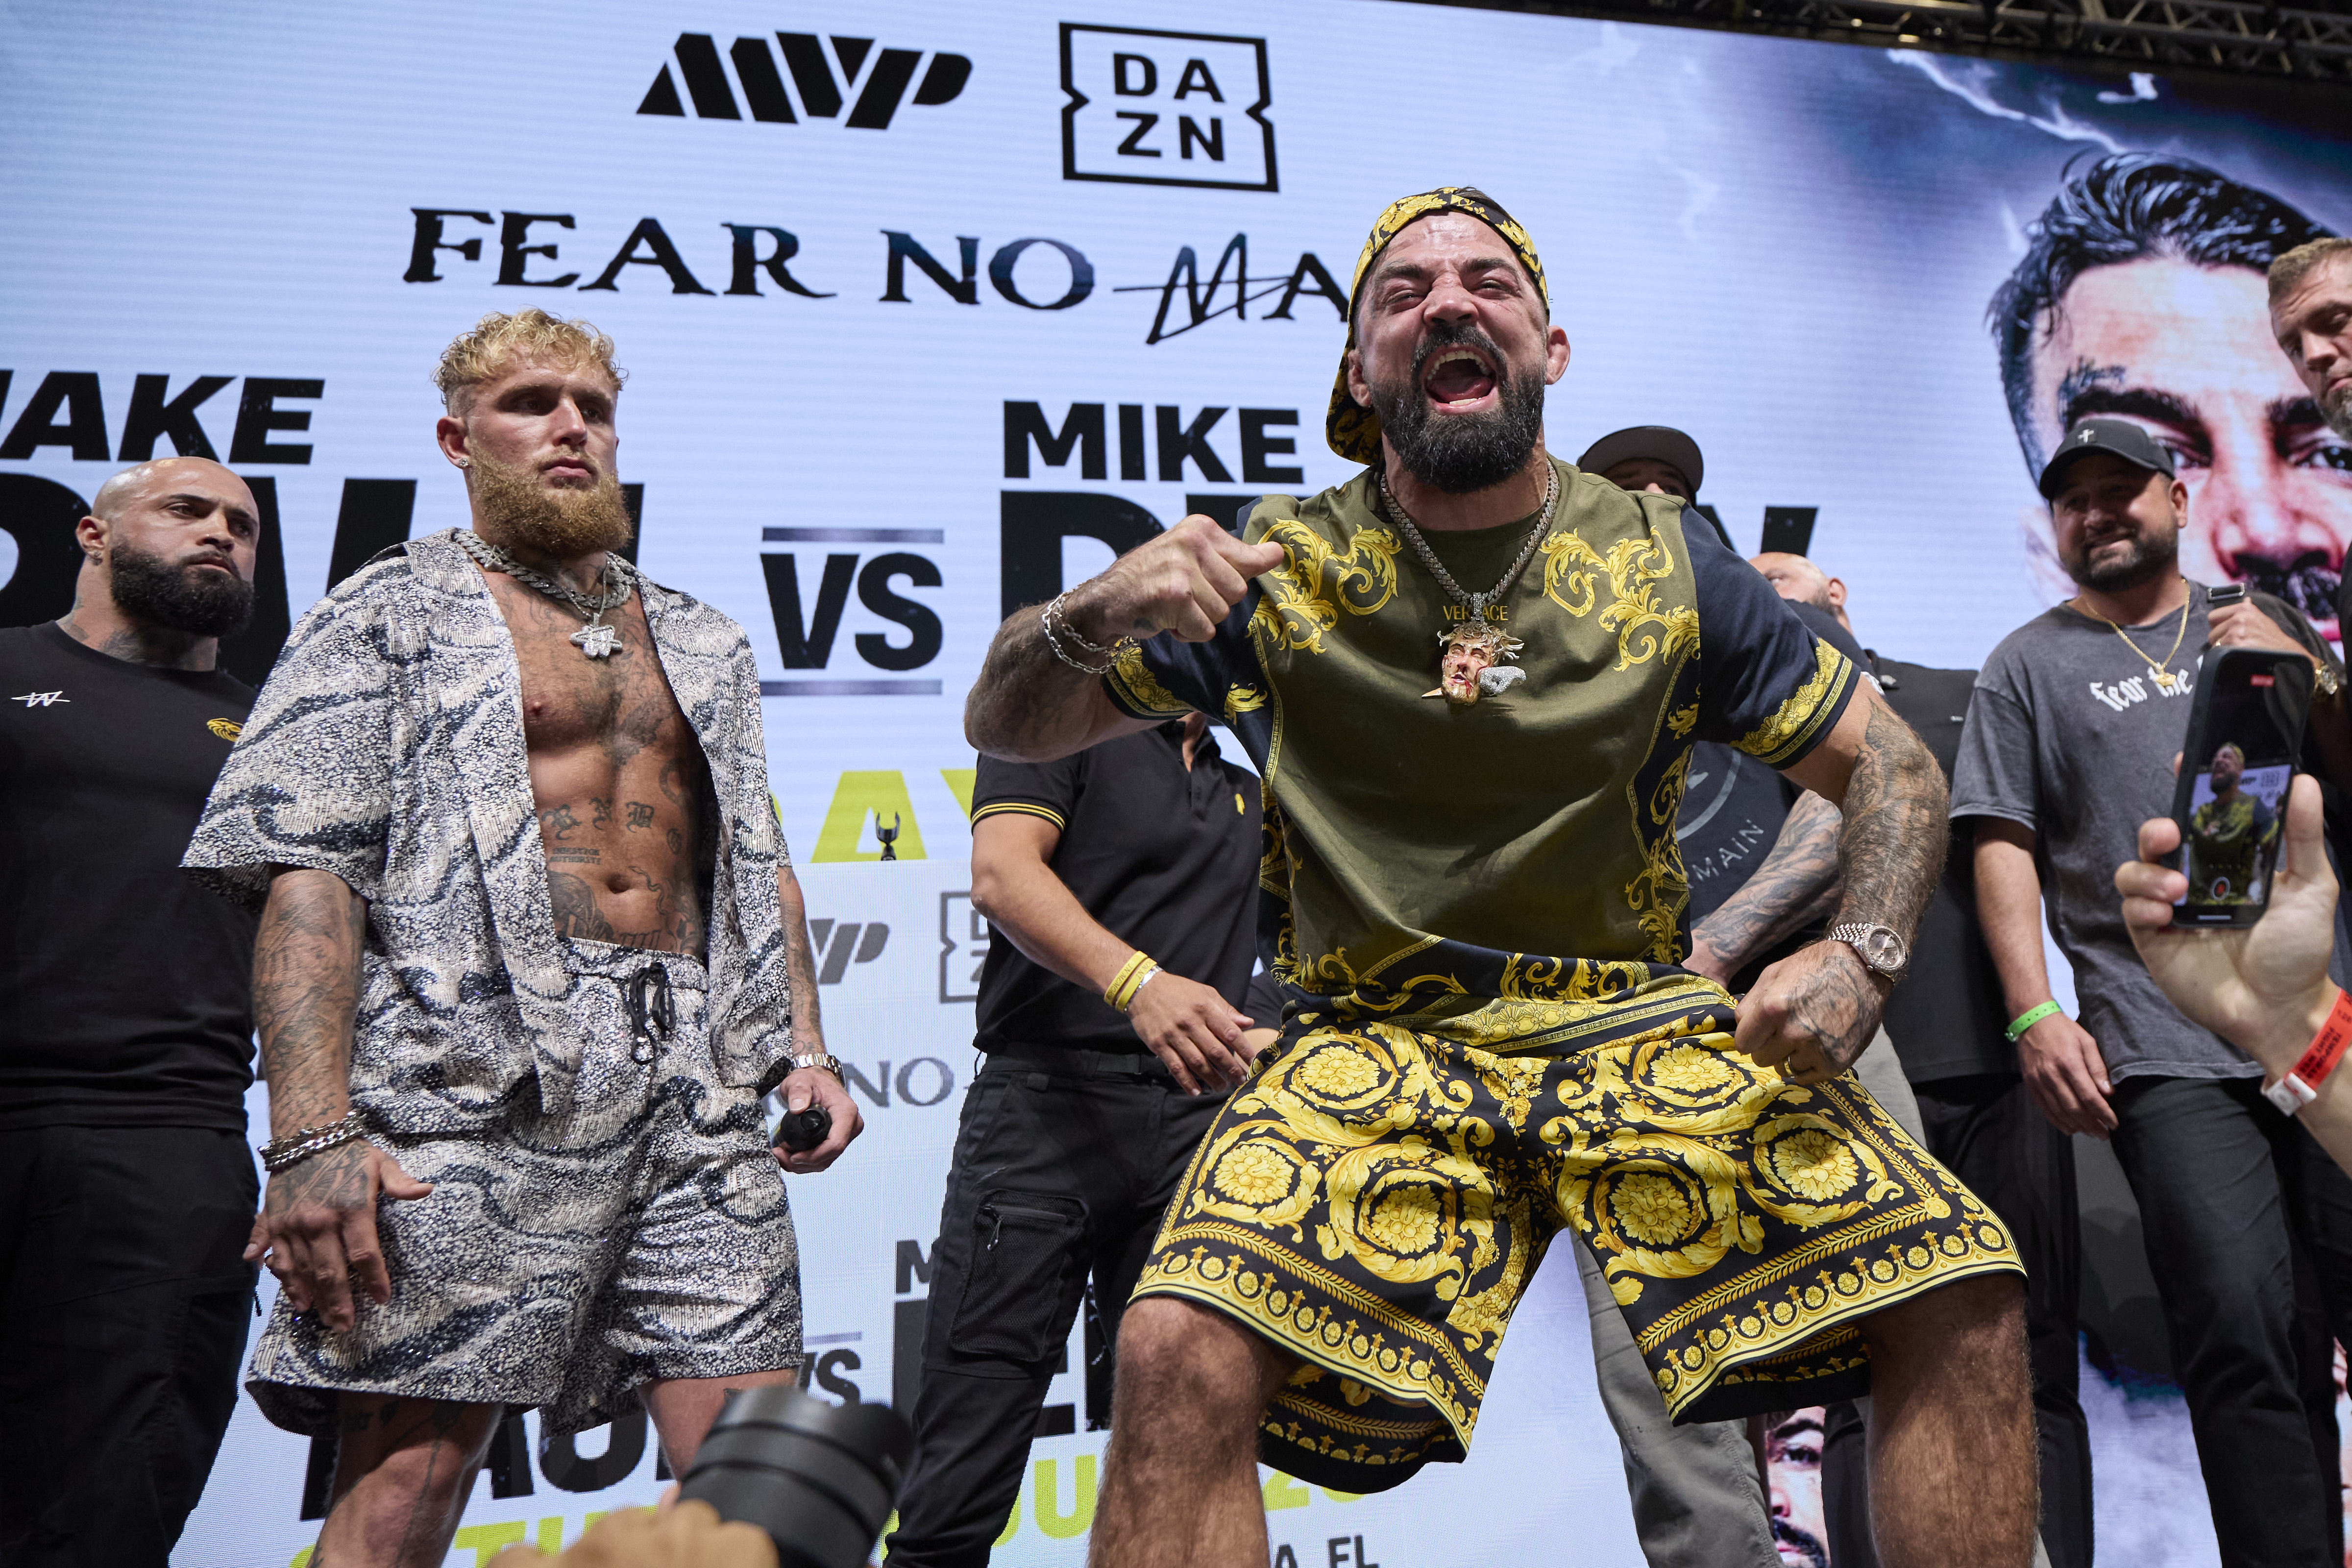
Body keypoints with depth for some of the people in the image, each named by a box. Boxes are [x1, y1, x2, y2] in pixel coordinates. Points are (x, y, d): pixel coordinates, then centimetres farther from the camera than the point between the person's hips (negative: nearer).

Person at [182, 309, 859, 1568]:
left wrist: (803, 1045, 10)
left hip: (703, 1088, 5)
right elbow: (301, 868, -4)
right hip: (480, 1083, -4)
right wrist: (312, 1131, -16)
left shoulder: (705, 646, 24)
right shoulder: (394, 613, 8)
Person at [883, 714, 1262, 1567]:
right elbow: (1001, 873, -8)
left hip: (1195, 1120, 5)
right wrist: (1139, 982, -26)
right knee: (964, 1472, -7)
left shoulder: (1246, 793, 25)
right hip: (1048, 1105, -5)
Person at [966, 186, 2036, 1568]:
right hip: (1381, 1044, -1)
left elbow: (1892, 768, 13)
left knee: (1964, 1300, -18)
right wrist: (1090, 617, -15)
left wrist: (1864, 957, -8)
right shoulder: (1281, 571, 3)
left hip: (1650, 1025, 2)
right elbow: (1006, 727, 8)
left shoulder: (1668, 564, 7)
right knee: (1181, 1353, -28)